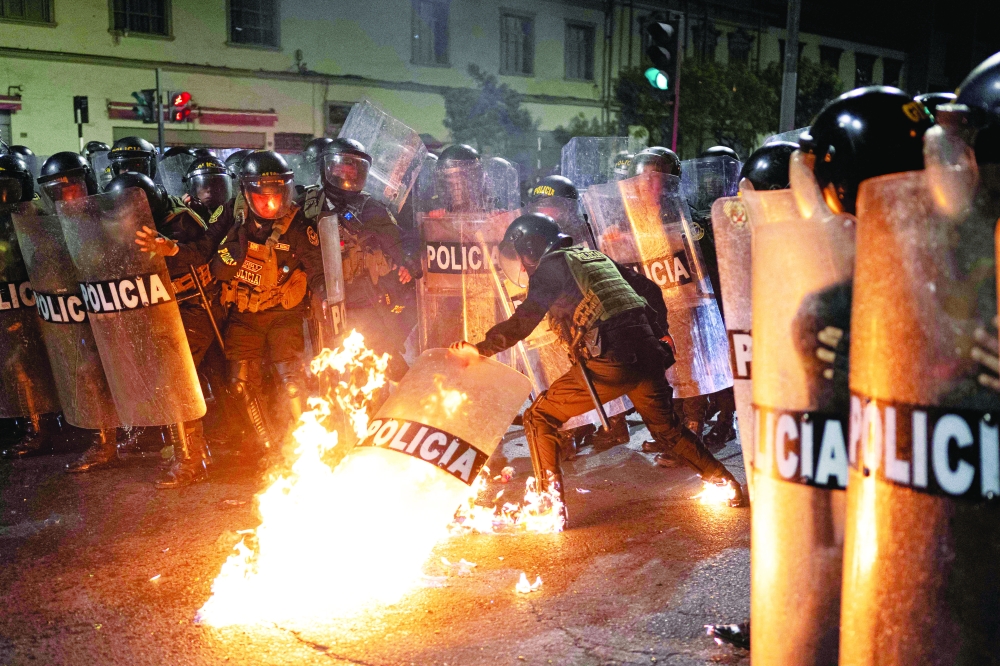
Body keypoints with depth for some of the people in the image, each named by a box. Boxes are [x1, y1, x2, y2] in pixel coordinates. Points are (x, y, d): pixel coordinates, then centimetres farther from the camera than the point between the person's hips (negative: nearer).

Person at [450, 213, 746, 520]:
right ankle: (726, 481, 28)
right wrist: (659, 333, 34)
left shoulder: (551, 265, 6)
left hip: (608, 362, -7)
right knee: (666, 428, 28)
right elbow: (650, 290, 29)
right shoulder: (596, 258, 27)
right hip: (648, 354, 7)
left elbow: (525, 320, -7)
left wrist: (481, 348, 0)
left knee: (539, 418, 6)